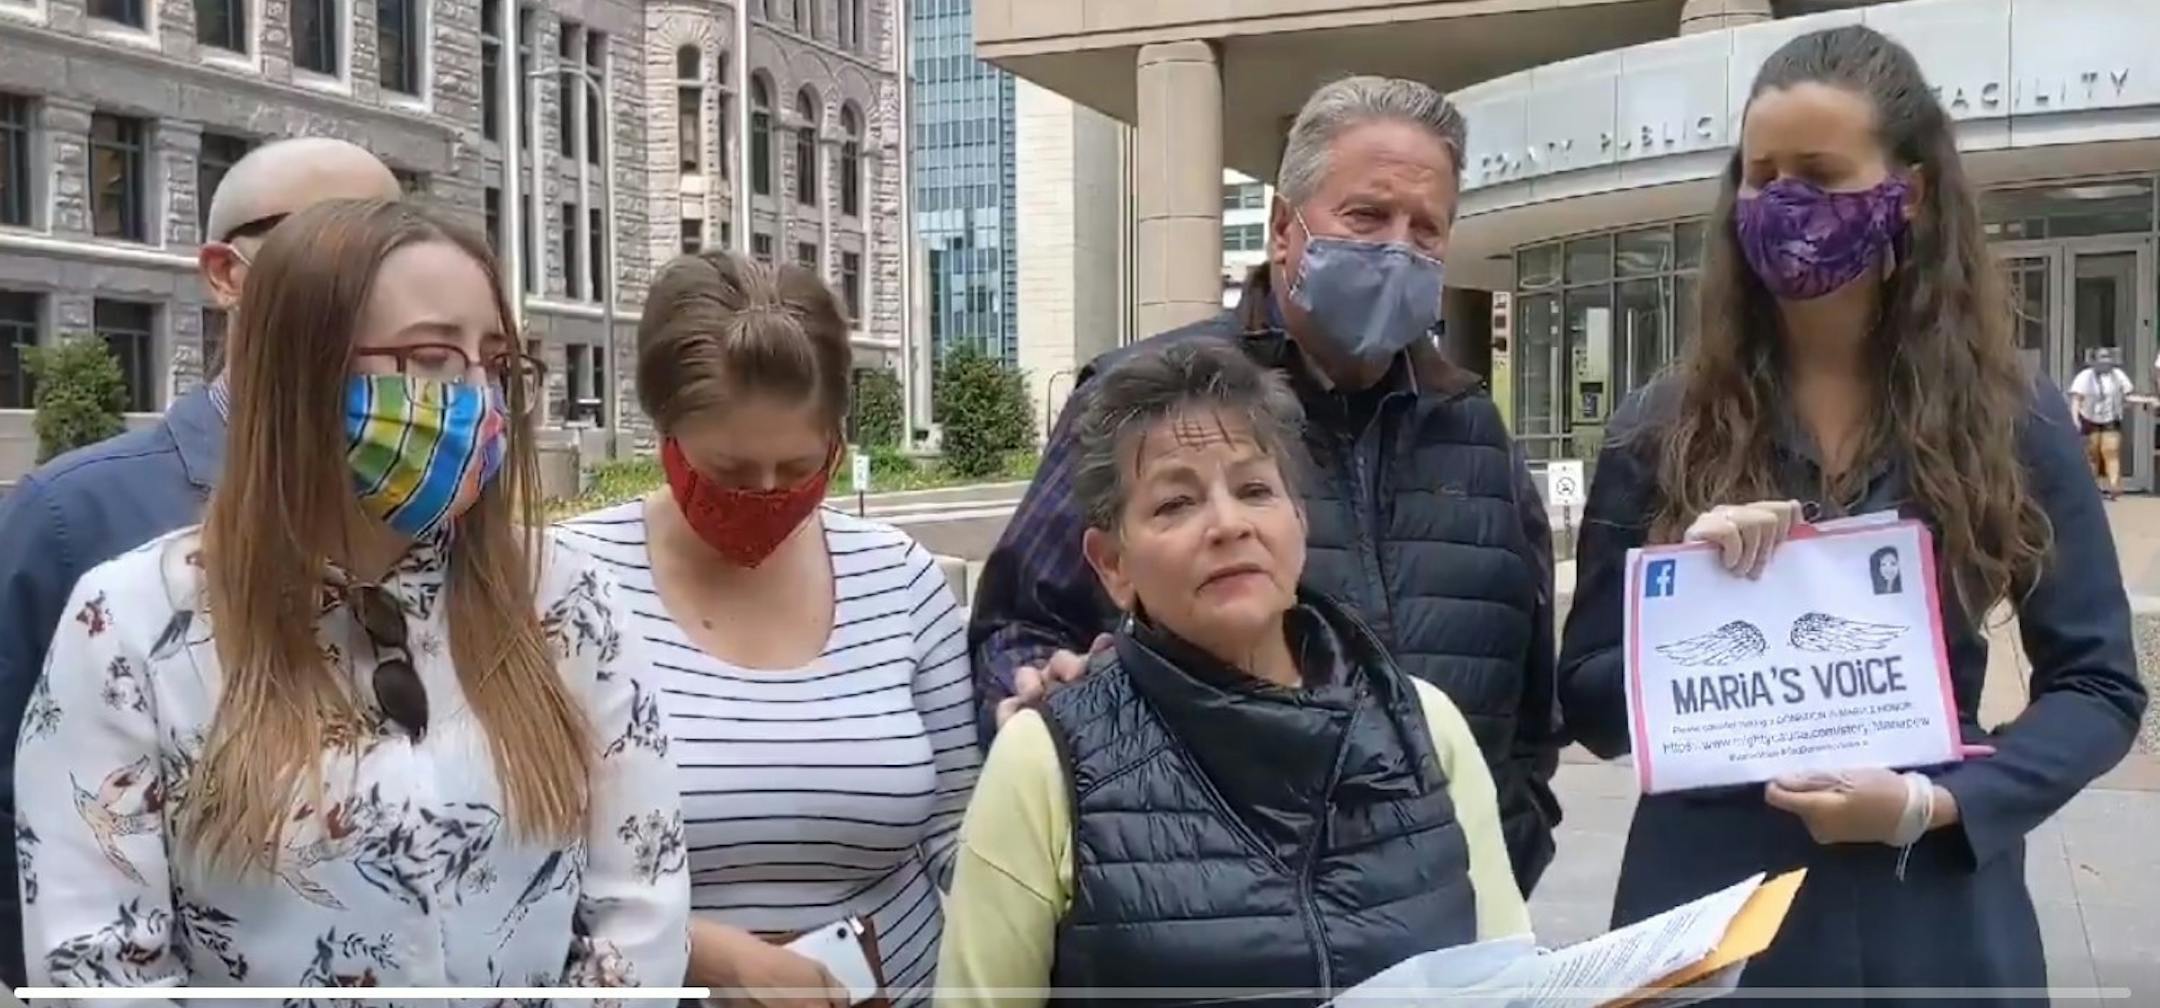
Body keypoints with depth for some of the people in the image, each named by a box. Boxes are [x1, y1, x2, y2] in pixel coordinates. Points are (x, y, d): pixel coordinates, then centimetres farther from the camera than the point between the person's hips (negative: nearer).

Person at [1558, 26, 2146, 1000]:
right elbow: (1588, 702, 2)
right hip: (1707, 904, 1)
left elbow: (2098, 685, 2)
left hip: (1933, 915, 0)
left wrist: (1931, 805, -13)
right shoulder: (1664, 426, 0)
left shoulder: (2012, 420, 0)